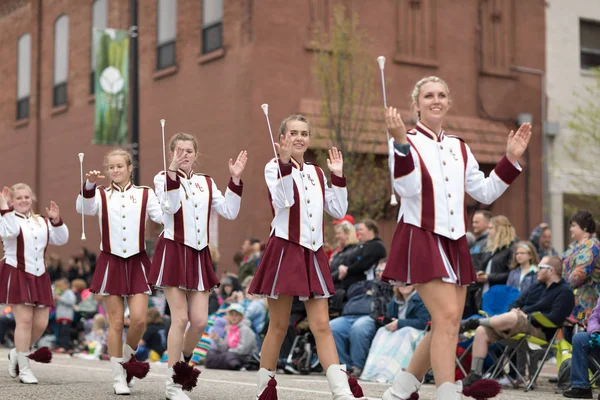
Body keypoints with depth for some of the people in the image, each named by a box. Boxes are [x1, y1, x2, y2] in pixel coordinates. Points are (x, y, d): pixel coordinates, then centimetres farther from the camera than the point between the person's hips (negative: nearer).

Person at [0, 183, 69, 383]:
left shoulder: (42, 222, 15)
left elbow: (61, 239, 6)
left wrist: (56, 220, -7)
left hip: (39, 277, 5)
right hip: (16, 275, -5)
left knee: (41, 323, 2)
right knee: (24, 320, -12)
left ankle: (17, 353, 28)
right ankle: (24, 369, -3)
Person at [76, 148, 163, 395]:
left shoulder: (145, 194, 6)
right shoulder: (101, 195, 6)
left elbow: (164, 216, -9)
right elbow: (84, 208, -16)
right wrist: (89, 185, -33)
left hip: (137, 263, 0)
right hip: (110, 263, 0)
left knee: (139, 320, -9)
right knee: (116, 322, 1)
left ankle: (127, 357, 20)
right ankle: (118, 377, 11)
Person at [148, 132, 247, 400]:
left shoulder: (206, 183, 13)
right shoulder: (163, 178, 0)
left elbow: (229, 212, 3)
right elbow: (170, 207, -20)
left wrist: (235, 180, -4)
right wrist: (173, 172, -29)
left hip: (199, 255, 5)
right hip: (173, 252, -5)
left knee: (200, 321, 0)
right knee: (180, 318, -8)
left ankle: (183, 364, 27)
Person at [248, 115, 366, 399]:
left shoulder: (316, 172, 15)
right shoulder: (274, 167, 0)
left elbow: (338, 210, 11)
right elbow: (283, 200, -19)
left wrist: (338, 176, 6)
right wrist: (286, 162, -24)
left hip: (313, 255, 4)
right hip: (285, 251, -4)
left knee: (321, 326, -2)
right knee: (279, 326, 3)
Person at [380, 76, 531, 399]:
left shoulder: (459, 148, 15)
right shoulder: (406, 143, -4)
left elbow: (485, 193, 17)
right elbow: (406, 188, -20)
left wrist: (511, 159, 9)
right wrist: (400, 142, -30)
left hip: (454, 242, 7)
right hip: (421, 239, -7)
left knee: (447, 325, 7)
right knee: (447, 316, -20)